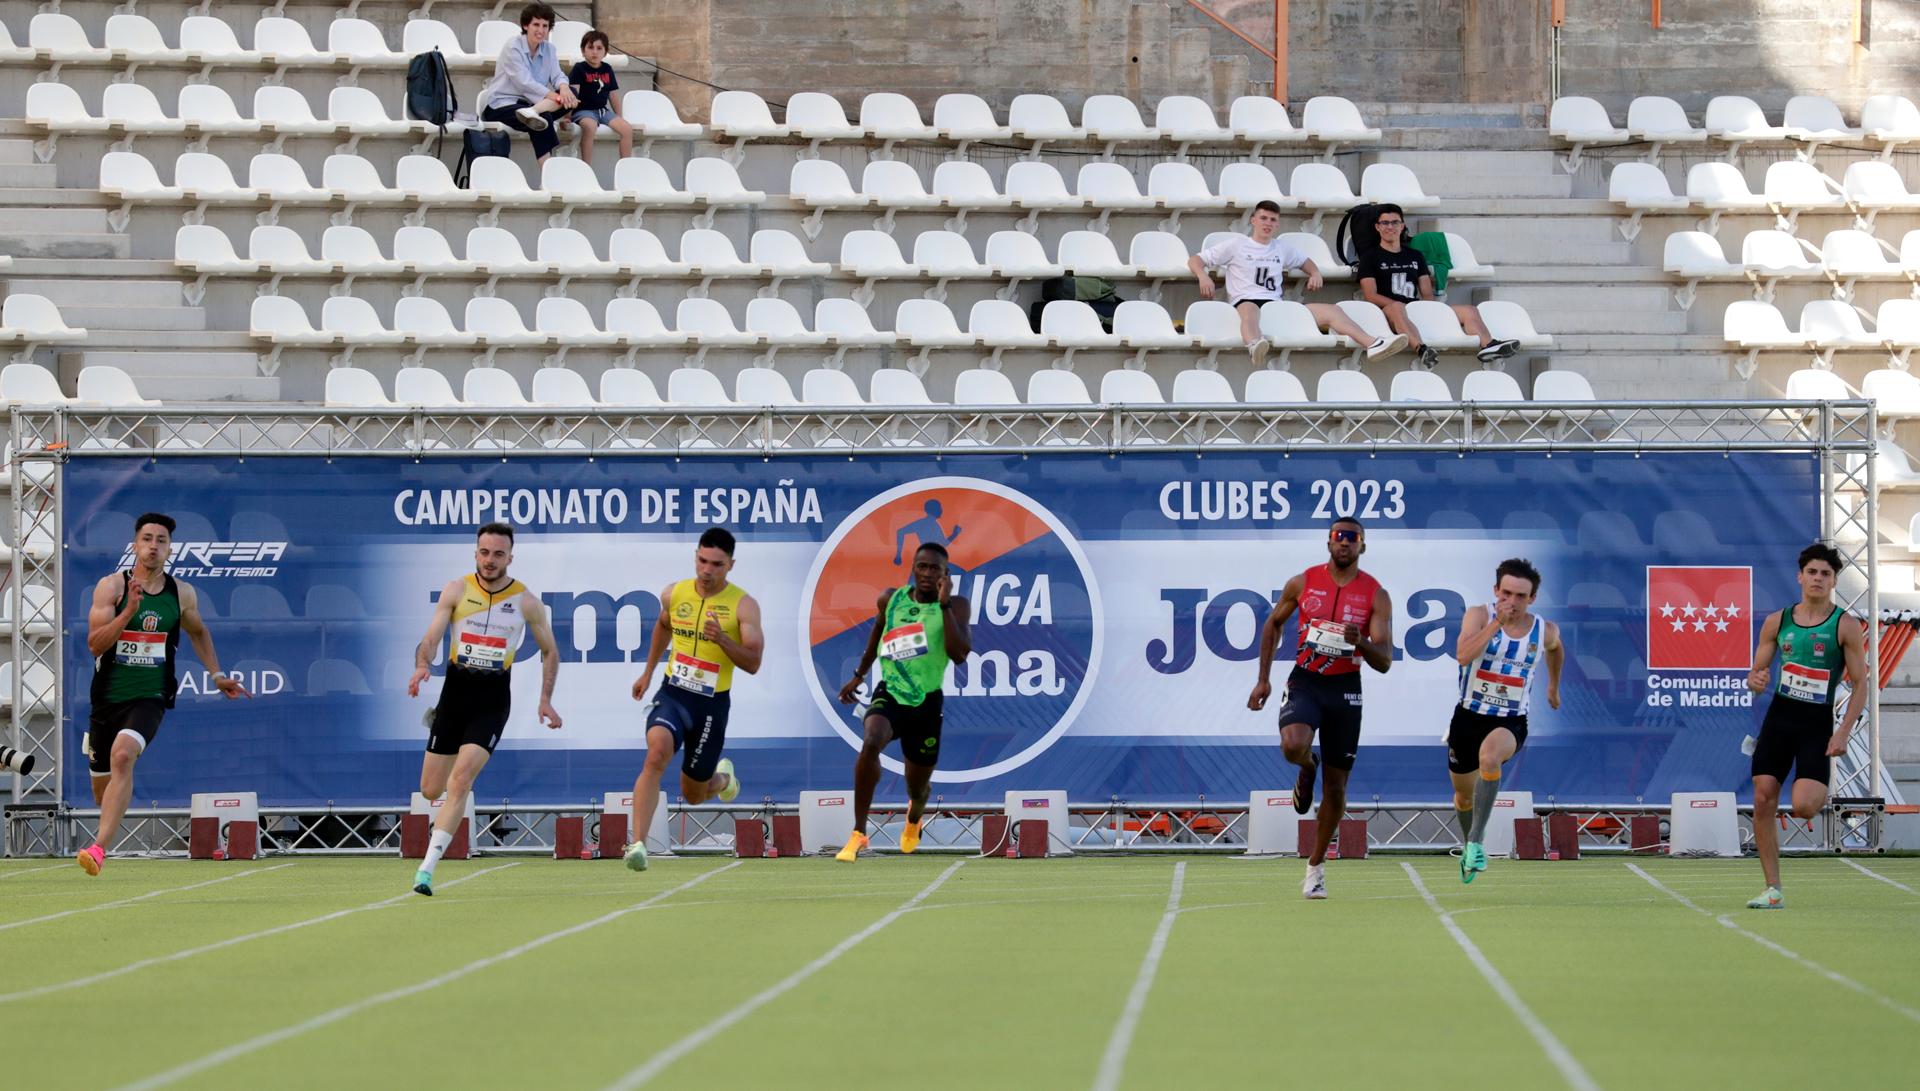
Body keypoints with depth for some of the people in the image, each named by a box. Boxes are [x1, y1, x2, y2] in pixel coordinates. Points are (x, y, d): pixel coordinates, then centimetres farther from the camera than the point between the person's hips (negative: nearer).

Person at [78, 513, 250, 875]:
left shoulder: (182, 594, 4)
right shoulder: (111, 586, -5)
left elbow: (198, 632, 25)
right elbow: (95, 644, -14)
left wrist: (217, 675, 22)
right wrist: (129, 610, -25)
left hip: (150, 699, -1)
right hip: (108, 696, 1)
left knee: (122, 755, -29)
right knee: (102, 781, 10)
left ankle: (99, 847, -35)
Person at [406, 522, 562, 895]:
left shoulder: (526, 601, -1)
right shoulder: (456, 591, -2)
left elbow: (550, 650, 11)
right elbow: (431, 638, -9)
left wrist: (546, 700, 1)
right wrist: (422, 665, -31)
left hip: (493, 700, -2)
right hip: (455, 692, 2)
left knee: (460, 782, -19)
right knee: (430, 790, 6)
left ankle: (427, 869, -18)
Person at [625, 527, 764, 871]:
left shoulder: (744, 606, -9)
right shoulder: (674, 595, 1)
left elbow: (752, 664, -13)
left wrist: (722, 639, -29)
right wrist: (648, 672, 28)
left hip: (712, 704, -1)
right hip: (673, 694, 1)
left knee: (693, 794, 11)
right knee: (655, 755, -29)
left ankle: (722, 777, 50)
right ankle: (638, 844, -34)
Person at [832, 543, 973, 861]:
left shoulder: (955, 605, -8)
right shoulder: (890, 600, 0)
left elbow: (959, 654, -22)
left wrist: (944, 605, -25)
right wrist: (860, 674, 26)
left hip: (926, 703, 0)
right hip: (890, 694, 0)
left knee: (918, 789, 13)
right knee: (871, 742, -34)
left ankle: (914, 817, 55)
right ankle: (859, 833, -28)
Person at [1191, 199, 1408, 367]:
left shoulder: (1281, 248, 25)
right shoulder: (1236, 245, 12)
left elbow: (1305, 261, 44)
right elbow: (1195, 260, 10)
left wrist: (1315, 273, 19)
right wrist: (1203, 276, -13)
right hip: (1245, 301, -5)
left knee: (1331, 310, -13)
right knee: (1249, 310, -46)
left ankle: (1373, 344, -29)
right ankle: (1255, 346, -80)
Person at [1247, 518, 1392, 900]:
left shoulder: (1376, 596, -4)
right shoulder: (1303, 583, -1)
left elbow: (1384, 662, -7)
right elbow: (1273, 624, 15)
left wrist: (1361, 642, -29)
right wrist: (1263, 679, 9)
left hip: (1345, 688, 1)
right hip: (1305, 681, -1)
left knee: (1336, 785, 4)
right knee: (1293, 746, -32)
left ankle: (1316, 866, 21)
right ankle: (1307, 769, 7)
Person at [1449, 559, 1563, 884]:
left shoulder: (1545, 631, -4)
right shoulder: (1479, 615, -12)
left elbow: (1556, 649, 22)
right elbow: (1464, 656, -30)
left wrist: (1553, 685, 32)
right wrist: (1497, 623, -31)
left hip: (1511, 723, -1)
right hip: (1469, 717, 1)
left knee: (1489, 756, -36)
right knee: (1464, 795, 16)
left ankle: (1476, 841, -27)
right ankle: (1471, 845, 48)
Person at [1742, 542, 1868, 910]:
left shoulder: (1846, 626, -5)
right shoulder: (1778, 622, 6)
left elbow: (1861, 684, -4)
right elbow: (1758, 670, 13)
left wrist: (1843, 732, -13)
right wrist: (1755, 680, -13)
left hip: (1817, 724, -3)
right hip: (1779, 717, 3)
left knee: (1803, 807, -19)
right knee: (1763, 802, -5)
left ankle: (1823, 792, 19)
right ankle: (1773, 890, 2)